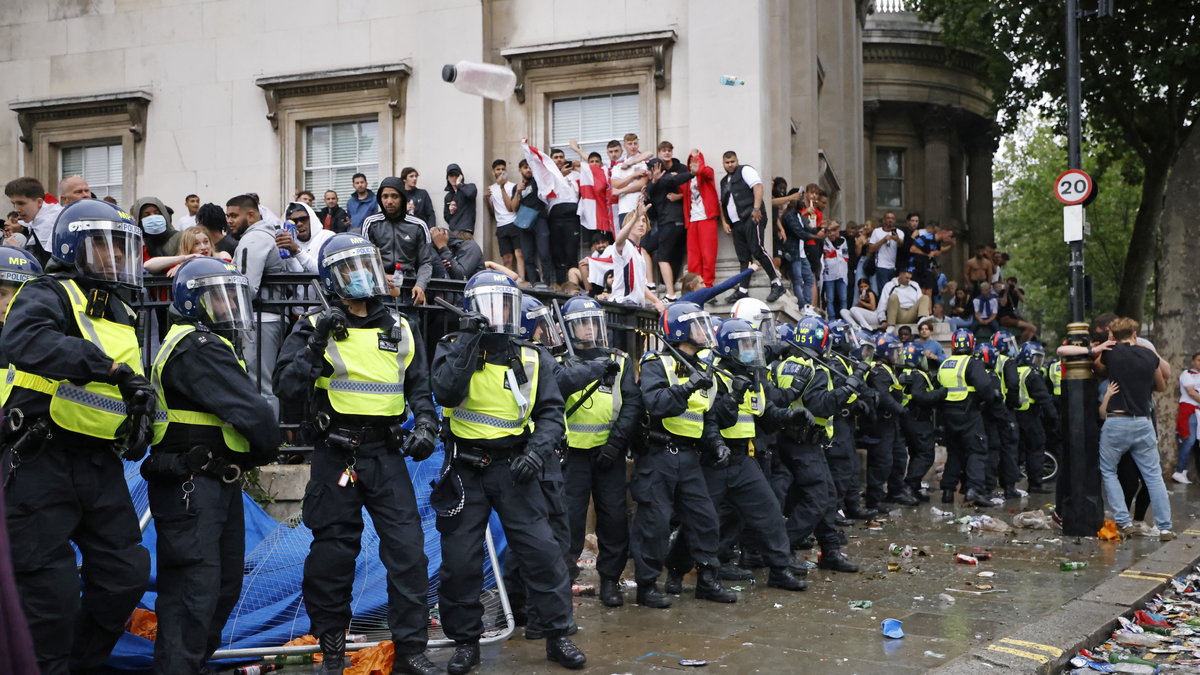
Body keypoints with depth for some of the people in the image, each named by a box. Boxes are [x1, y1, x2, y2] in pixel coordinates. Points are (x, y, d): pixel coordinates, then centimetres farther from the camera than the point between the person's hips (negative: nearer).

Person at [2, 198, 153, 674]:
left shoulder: (120, 313, 18)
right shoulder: (49, 294, -8)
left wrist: (143, 399, 4)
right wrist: (106, 367, -37)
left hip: (100, 466, 8)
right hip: (43, 461, -8)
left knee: (125, 574, 11)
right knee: (52, 590, -3)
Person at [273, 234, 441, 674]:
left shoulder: (400, 330, 11)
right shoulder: (315, 329, 0)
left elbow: (420, 387, 16)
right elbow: (286, 385, -10)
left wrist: (425, 425, -2)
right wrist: (316, 345, -20)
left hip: (386, 453, 3)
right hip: (335, 454, -2)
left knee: (408, 551, -2)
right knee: (332, 553, 5)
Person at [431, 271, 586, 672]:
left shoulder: (533, 358, 5)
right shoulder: (453, 348, -1)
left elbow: (551, 411, 1)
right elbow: (446, 393, -19)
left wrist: (538, 451, -16)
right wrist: (470, 342, -21)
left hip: (513, 469, 1)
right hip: (465, 470, -1)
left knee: (541, 551, -3)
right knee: (460, 560, 3)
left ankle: (558, 636, 10)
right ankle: (465, 642, 20)